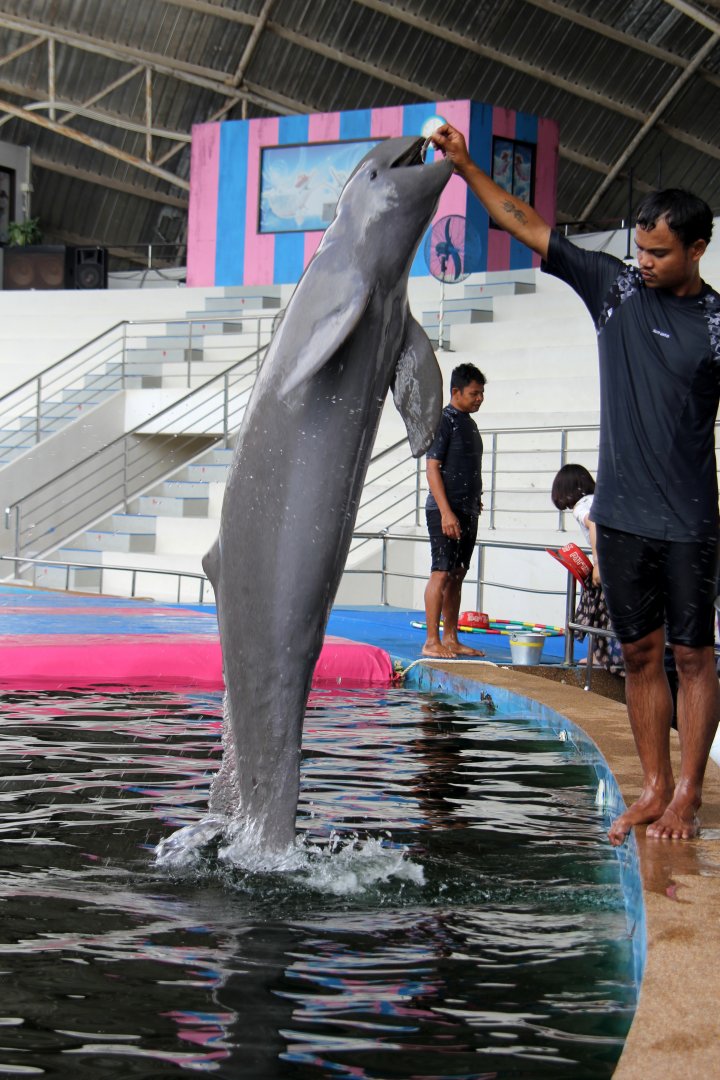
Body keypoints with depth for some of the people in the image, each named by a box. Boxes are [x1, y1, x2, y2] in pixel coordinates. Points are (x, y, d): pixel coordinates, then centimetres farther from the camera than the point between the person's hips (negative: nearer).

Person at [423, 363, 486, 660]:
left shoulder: (468, 423, 17)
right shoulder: (444, 420, -9)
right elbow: (433, 468, -15)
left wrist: (475, 502, 20)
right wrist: (446, 512, -20)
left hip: (467, 511, 9)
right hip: (446, 510, -9)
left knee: (457, 576, 10)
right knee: (442, 574, -9)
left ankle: (451, 639, 15)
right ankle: (432, 642, -7)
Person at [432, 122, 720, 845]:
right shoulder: (613, 285, 6)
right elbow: (524, 224, 9)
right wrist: (463, 164, 7)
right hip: (620, 513, 4)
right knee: (639, 653, 8)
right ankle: (654, 788, 16)